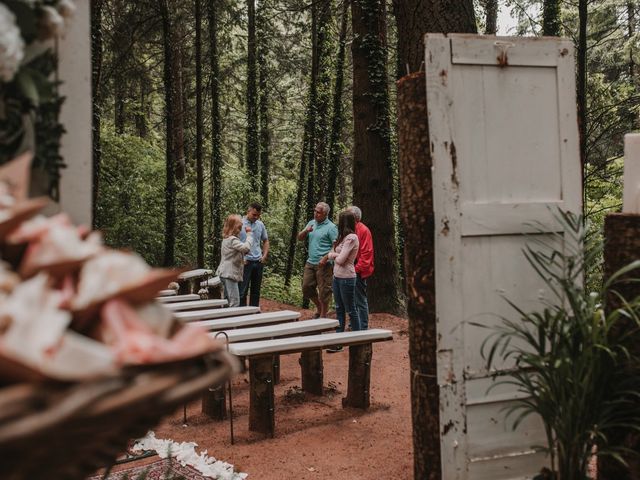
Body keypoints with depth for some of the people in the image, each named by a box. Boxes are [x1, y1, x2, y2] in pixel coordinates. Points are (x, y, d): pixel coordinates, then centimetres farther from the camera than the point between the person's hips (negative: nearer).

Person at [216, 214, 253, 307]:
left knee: (228, 300, 13)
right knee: (235, 301, -13)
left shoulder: (227, 238, 16)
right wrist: (249, 234, -17)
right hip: (230, 274, -11)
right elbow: (246, 247, -27)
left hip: (225, 274, 11)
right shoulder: (232, 239, -16)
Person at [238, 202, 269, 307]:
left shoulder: (260, 224, 8)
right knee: (243, 290, -1)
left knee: (256, 290, 13)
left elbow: (265, 241, 19)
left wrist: (264, 255, 7)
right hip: (245, 262, -5)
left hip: (258, 262, 5)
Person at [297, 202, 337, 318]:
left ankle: (323, 315, 12)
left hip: (324, 264, -7)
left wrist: (325, 258, -22)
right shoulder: (311, 223, 12)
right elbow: (300, 238, 13)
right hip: (310, 262, 7)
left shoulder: (331, 227, -10)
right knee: (306, 287, 11)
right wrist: (306, 231, -8)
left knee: (324, 291, -1)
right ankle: (319, 308, 29)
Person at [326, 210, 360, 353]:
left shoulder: (351, 238, -16)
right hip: (337, 276, 9)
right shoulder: (343, 237, 13)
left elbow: (340, 259, -18)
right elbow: (330, 254, 14)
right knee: (339, 309, 9)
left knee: (350, 310, 1)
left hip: (346, 278, -9)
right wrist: (335, 255, -4)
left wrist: (334, 255, -1)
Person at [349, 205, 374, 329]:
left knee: (360, 301, -3)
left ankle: (363, 328, 3)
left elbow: (366, 253, -16)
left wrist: (357, 268, -18)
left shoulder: (363, 230, -12)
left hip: (358, 272, -9)